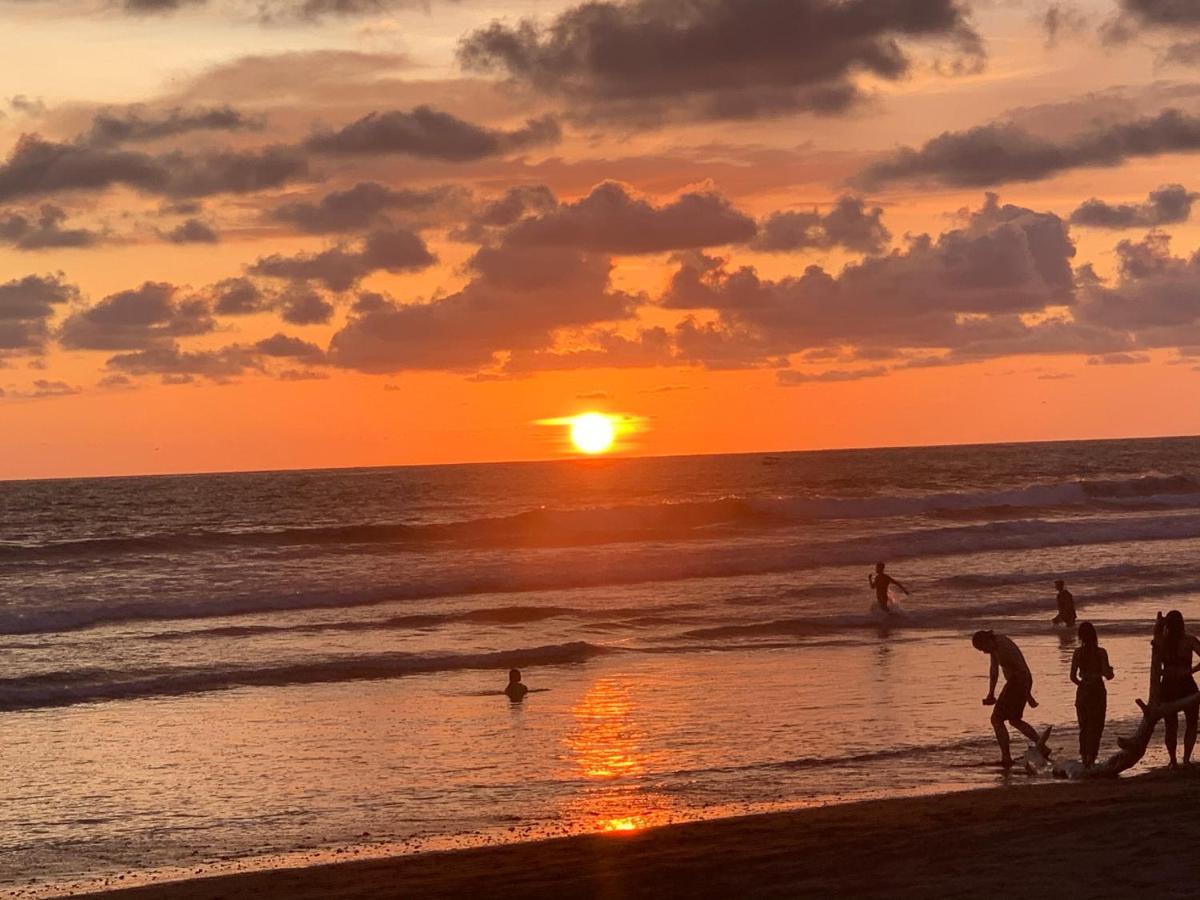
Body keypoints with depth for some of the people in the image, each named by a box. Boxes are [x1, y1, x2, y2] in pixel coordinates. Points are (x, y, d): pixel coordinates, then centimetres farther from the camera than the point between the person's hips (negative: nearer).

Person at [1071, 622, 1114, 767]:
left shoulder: (1078, 653, -4)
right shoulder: (1101, 652, -10)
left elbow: (1073, 676, -4)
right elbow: (1107, 675, -14)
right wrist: (1111, 671, 9)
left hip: (1083, 692, 2)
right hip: (1098, 691, -2)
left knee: (1084, 728, 16)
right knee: (1096, 728, 5)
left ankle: (1084, 758, 19)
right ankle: (1091, 759, -3)